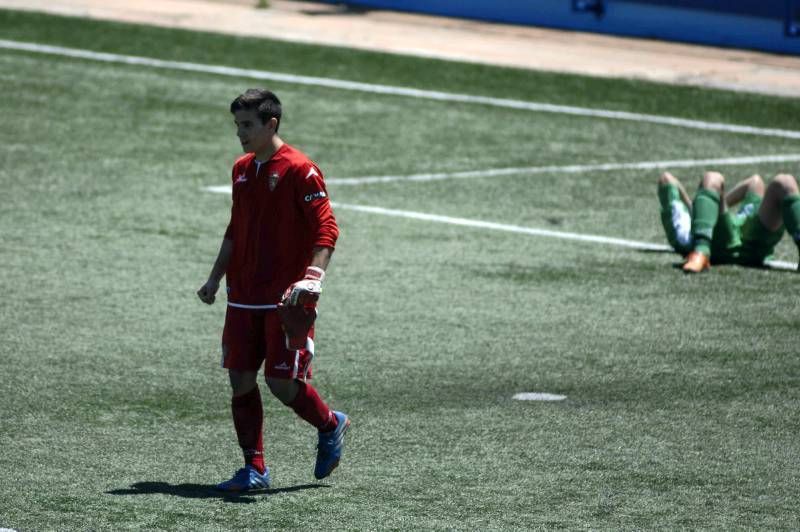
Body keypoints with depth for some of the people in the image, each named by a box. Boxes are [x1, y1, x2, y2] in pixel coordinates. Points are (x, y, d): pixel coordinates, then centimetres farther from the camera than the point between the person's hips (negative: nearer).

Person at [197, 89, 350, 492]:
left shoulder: (299, 170, -10)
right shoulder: (242, 170, 13)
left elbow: (327, 228, -15)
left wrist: (313, 277, -28)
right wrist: (216, 277, 19)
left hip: (286, 301, -7)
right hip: (244, 298, 7)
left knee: (282, 383, -7)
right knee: (240, 380, 2)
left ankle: (330, 426, 21)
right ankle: (254, 469, 10)